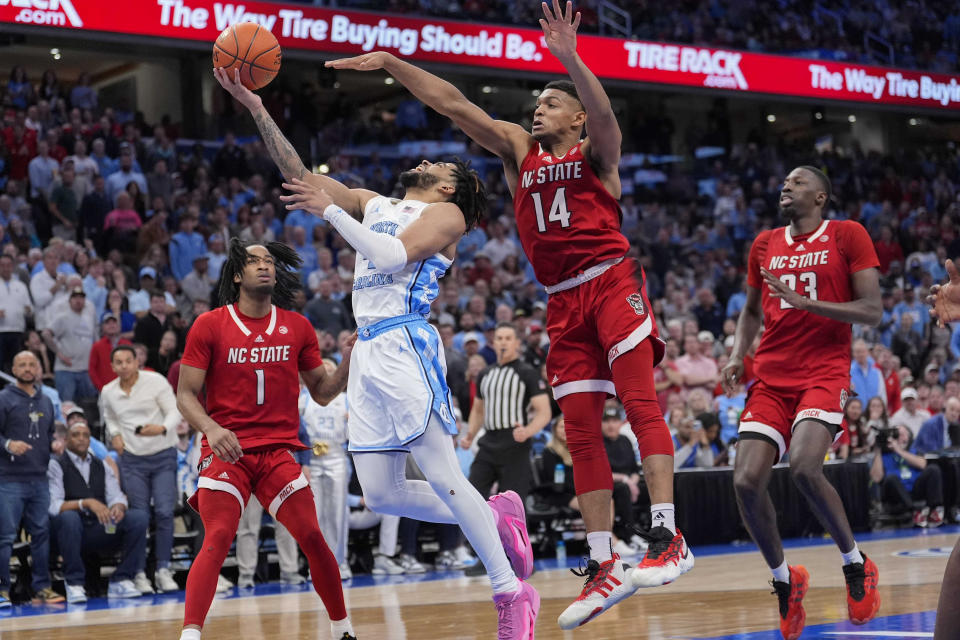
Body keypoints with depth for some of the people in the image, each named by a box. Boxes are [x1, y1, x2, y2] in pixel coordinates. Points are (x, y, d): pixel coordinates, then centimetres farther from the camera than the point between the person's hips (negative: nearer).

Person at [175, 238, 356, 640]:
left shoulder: (297, 327, 9)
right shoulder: (209, 325, 1)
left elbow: (322, 393, 14)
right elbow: (185, 395, -1)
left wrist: (349, 361, -4)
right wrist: (211, 429, -20)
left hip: (279, 451, 2)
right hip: (226, 451, -2)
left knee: (313, 539, -5)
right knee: (217, 540, -20)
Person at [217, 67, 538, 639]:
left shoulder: (447, 214, 4)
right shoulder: (375, 205, 24)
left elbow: (394, 256, -14)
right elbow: (301, 175, 21)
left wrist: (330, 211, -10)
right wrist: (257, 108, 14)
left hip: (405, 345, -7)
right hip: (369, 351, 7)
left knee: (442, 475, -14)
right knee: (382, 494, 2)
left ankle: (513, 592, -7)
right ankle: (497, 516, 19)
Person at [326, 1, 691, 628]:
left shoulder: (596, 153, 5)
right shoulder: (519, 149, 18)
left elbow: (605, 115, -19)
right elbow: (452, 103, 15)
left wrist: (570, 58, -35)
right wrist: (389, 62, 10)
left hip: (612, 283, -5)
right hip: (563, 304, 5)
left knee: (641, 404, -18)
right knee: (581, 433, 0)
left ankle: (669, 538, -22)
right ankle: (604, 568, 1)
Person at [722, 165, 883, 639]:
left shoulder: (848, 236, 0)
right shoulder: (765, 245, 15)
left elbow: (871, 311, -6)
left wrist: (805, 301, -16)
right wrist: (737, 355, 8)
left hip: (824, 374, -5)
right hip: (771, 378, 5)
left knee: (804, 468, -28)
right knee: (746, 481, -10)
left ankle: (856, 565, -2)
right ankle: (784, 580, 14)